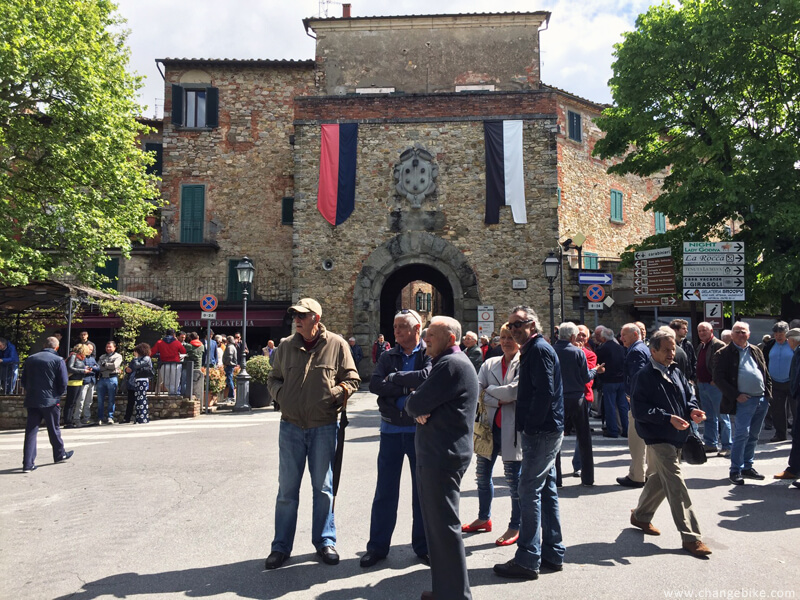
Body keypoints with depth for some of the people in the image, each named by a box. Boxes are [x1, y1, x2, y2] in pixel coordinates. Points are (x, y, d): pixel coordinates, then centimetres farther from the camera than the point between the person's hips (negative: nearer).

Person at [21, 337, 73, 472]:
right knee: (54, 429, 12)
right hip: (50, 401, -3)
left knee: (31, 431, 4)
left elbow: (24, 380, 13)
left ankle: (28, 464, 1)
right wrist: (58, 395, 7)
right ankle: (60, 455, 29)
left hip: (31, 401, 4)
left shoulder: (30, 359, 7)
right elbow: (63, 383, -10)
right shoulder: (58, 360, -8)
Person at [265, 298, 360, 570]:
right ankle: (281, 546, 22)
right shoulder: (286, 347, 4)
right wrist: (280, 392, -7)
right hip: (291, 426, 2)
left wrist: (334, 394, -16)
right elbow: (273, 379, 14)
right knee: (287, 489, 9)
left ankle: (324, 540, 27)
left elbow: (352, 379, 1)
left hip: (324, 427, -2)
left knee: (323, 487, 11)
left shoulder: (337, 345, -4)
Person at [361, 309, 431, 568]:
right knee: (385, 491, 8)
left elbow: (428, 376, -23)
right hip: (391, 429, 2)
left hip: (420, 428, -2)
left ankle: (423, 546, 24)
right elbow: (374, 384, -8)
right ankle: (377, 546, 21)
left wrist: (394, 378, -13)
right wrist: (407, 387, -17)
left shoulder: (429, 354, -3)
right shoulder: (388, 356, 6)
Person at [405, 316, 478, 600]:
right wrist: (420, 410, -7)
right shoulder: (452, 362, 17)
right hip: (439, 452, 11)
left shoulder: (451, 364, -17)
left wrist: (414, 404, 2)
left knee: (444, 524, -2)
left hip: (443, 454, -11)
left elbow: (415, 403, -20)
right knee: (438, 522, 17)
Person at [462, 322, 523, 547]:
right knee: (482, 474, 15)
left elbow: (514, 391, -19)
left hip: (513, 427, -5)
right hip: (490, 424, 6)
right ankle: (484, 518, 35)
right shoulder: (490, 363, 9)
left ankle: (516, 526, 20)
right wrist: (499, 400, -15)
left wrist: (489, 390, -7)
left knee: (513, 477, 3)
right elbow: (476, 390, -2)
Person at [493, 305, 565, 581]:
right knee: (546, 490, 14)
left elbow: (544, 392, -22)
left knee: (529, 491, -7)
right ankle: (553, 553, 24)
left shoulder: (539, 349, -13)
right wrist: (529, 426, 13)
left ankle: (527, 560, 0)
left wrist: (529, 425, -18)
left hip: (541, 432, -10)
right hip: (546, 431, 10)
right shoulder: (535, 349, 18)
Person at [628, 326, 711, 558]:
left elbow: (689, 395, 17)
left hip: (676, 436, 9)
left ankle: (640, 516, 38)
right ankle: (690, 537, -2)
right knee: (676, 485, -8)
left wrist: (692, 410, -6)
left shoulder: (675, 372, 10)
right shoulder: (644, 376, -15)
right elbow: (639, 409, -19)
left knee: (660, 479, 20)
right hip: (658, 438, -8)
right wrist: (669, 418, -25)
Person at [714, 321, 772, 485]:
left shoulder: (756, 351, 13)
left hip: (762, 400, 6)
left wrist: (768, 392, 6)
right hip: (743, 401, -6)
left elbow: (766, 374, 18)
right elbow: (718, 378, -10)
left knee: (753, 436, 13)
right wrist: (736, 395, -14)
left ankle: (748, 467, 25)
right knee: (742, 434, -9)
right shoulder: (725, 353, -5)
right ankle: (736, 471, 1)